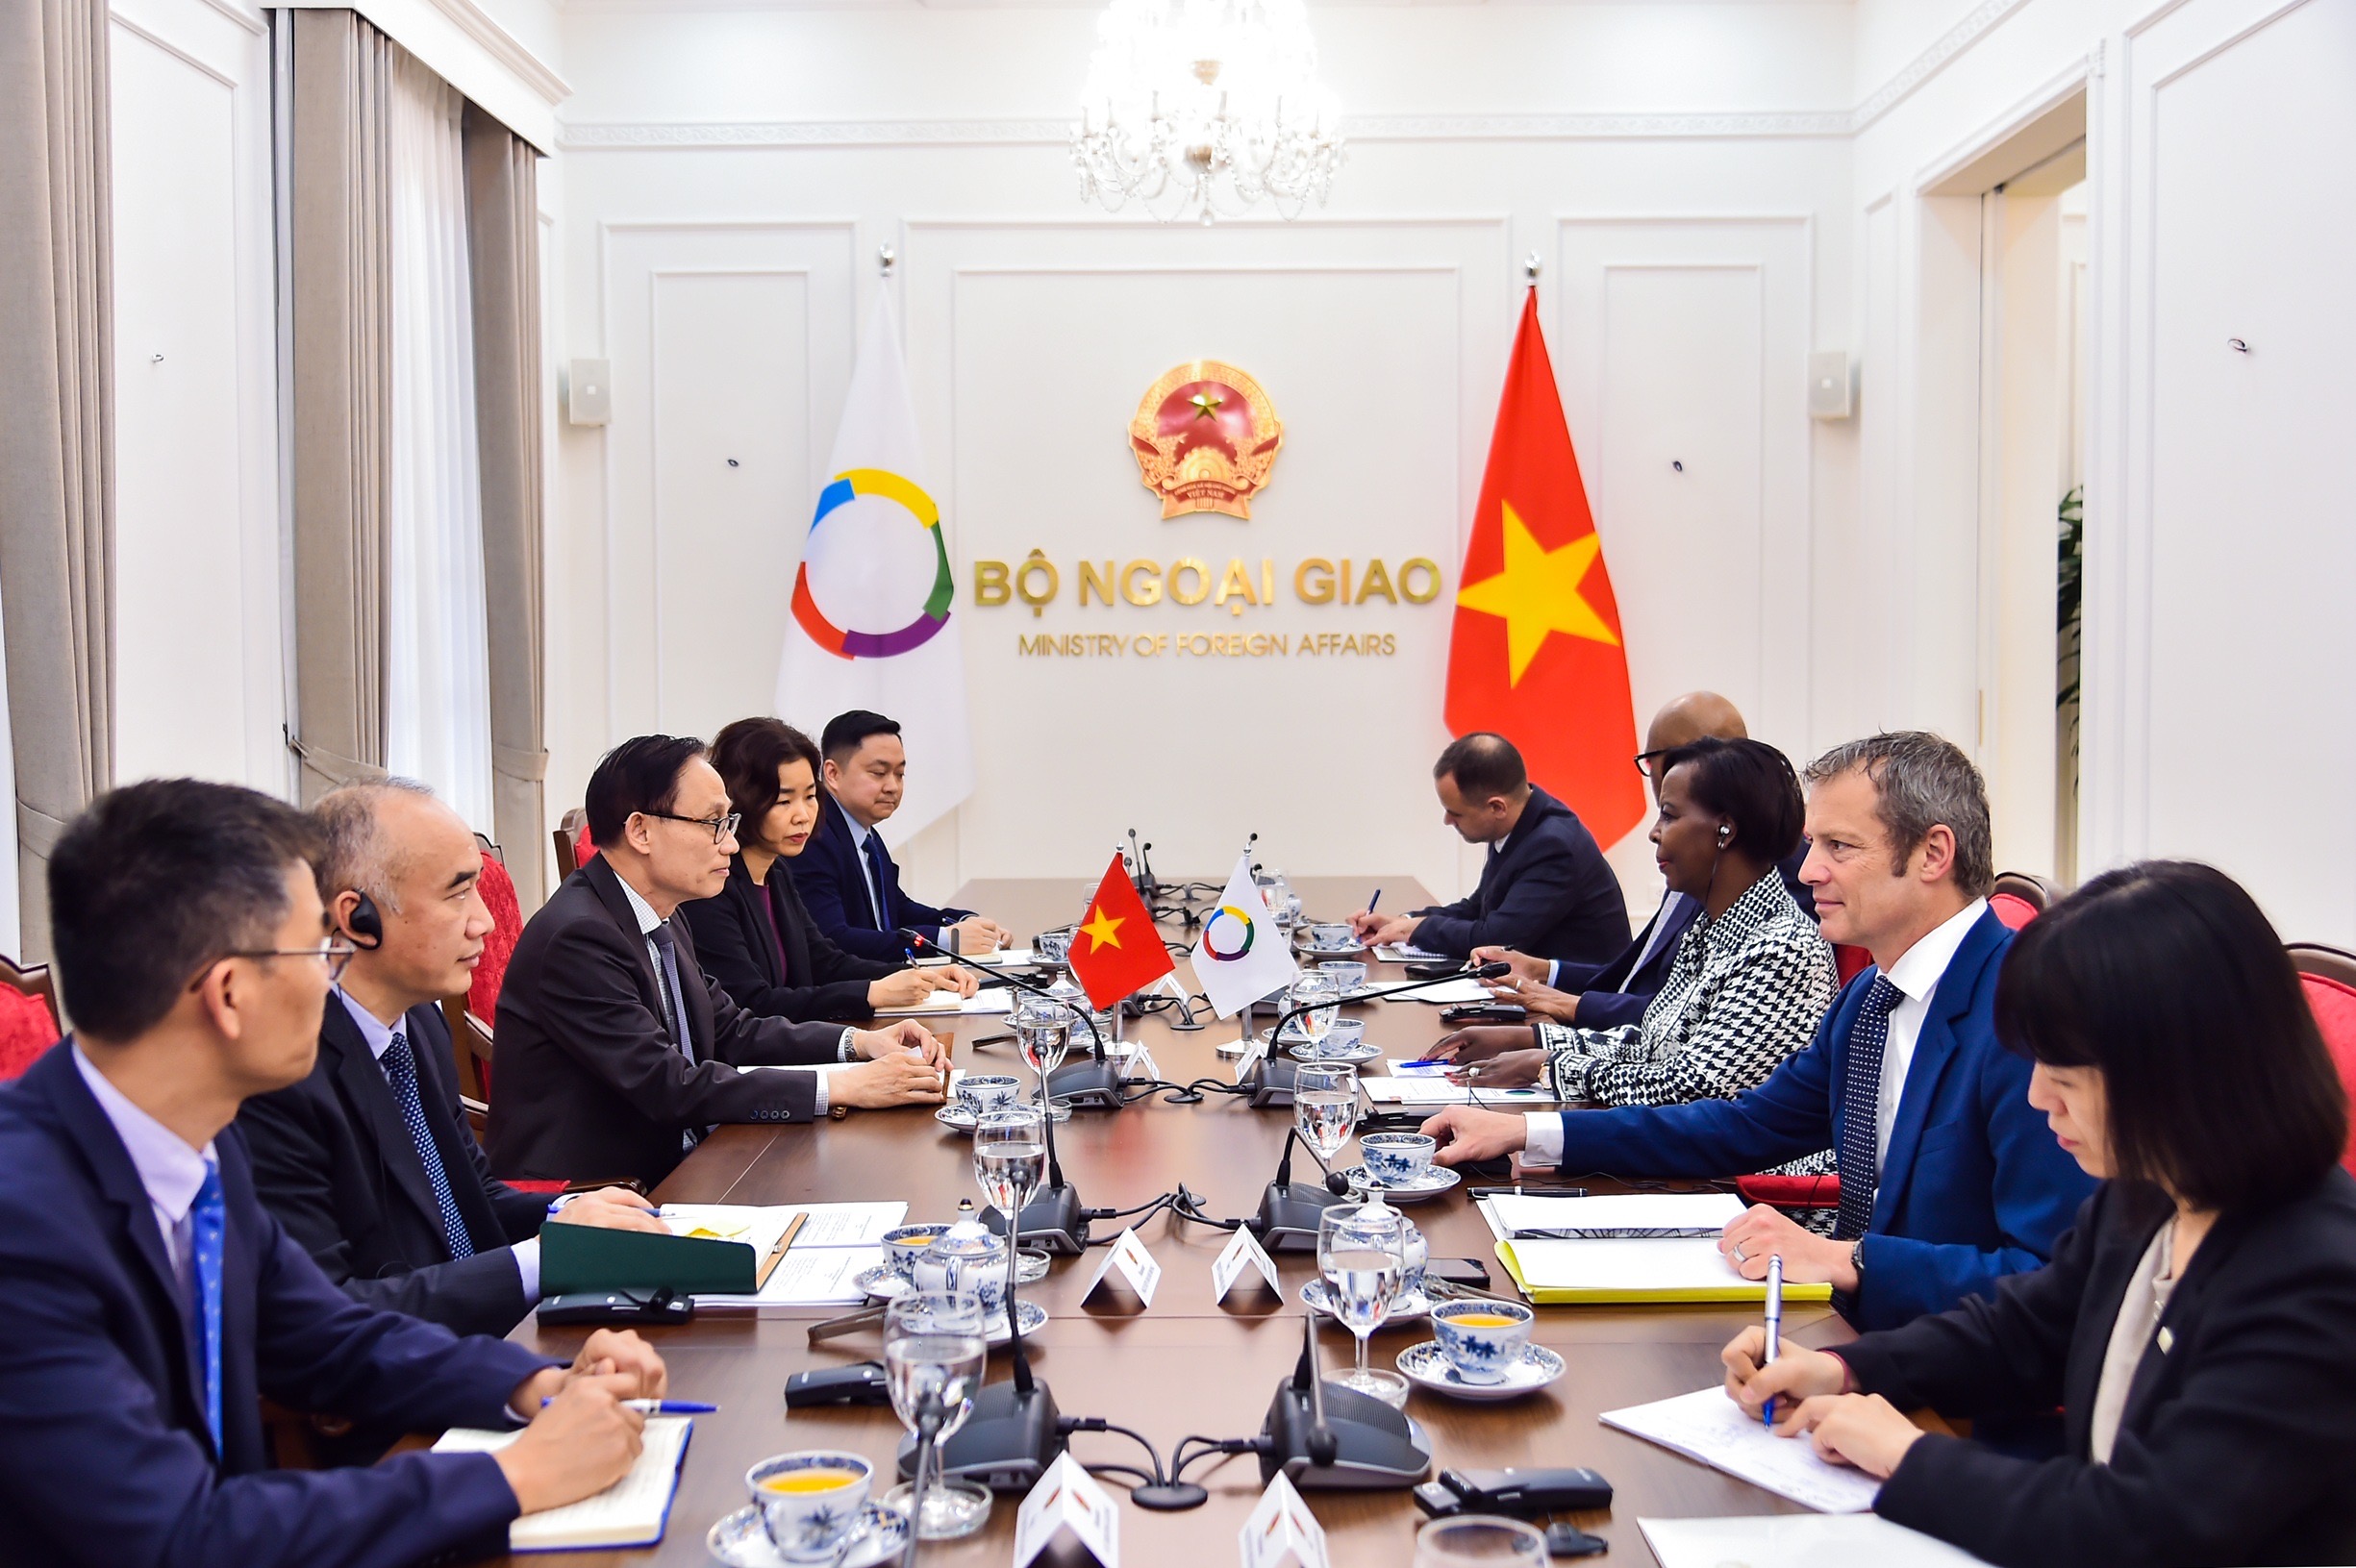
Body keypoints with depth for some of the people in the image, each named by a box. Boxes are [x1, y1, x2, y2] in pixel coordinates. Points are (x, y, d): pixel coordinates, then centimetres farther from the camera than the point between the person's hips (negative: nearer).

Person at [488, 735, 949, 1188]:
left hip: (667, 1164, 9)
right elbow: (668, 1087, -24)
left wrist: (859, 1042, 1)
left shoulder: (661, 920, 9)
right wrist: (841, 1088, -23)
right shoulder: (577, 935, -20)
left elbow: (730, 1031, 16)